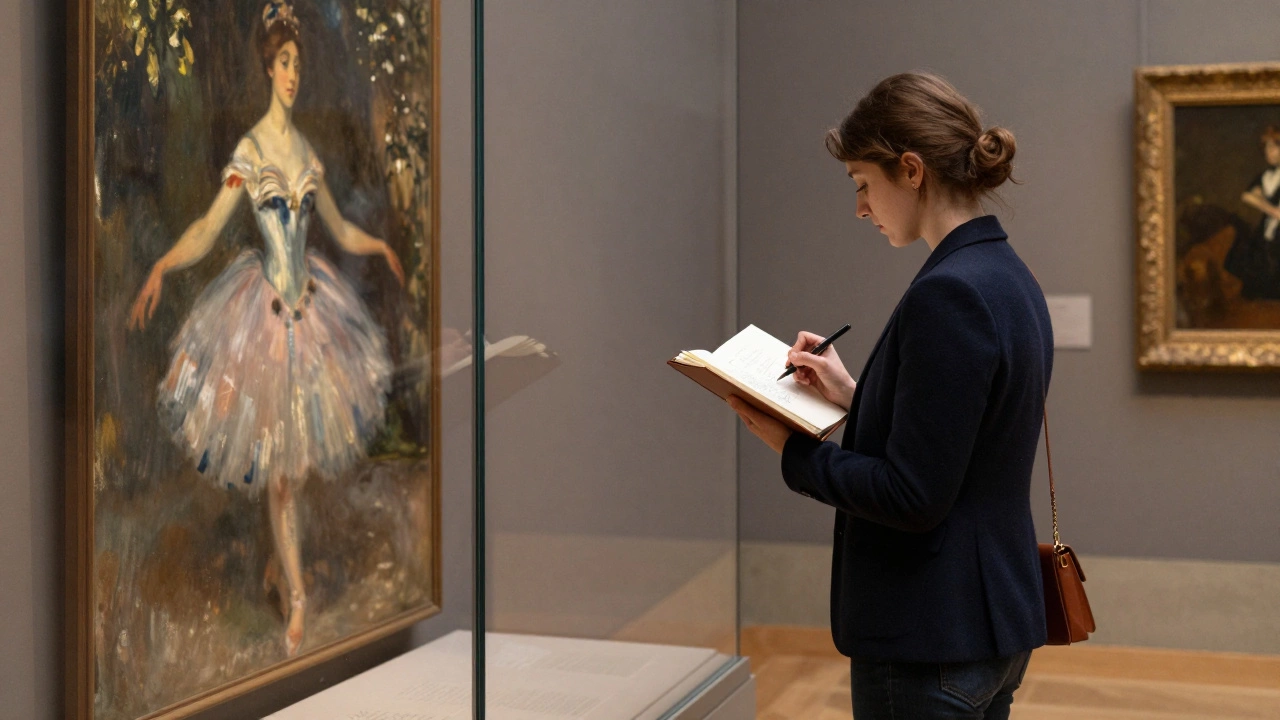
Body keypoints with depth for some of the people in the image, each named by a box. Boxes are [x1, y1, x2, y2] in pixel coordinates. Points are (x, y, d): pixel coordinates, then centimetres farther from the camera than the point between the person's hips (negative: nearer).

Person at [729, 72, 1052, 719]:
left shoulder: (947, 294, -21)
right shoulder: (1008, 277, 9)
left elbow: (913, 494, -22)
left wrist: (796, 451, -11)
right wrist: (855, 395, 12)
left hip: (931, 645, -10)